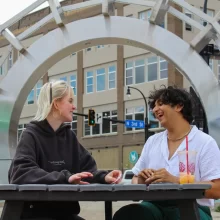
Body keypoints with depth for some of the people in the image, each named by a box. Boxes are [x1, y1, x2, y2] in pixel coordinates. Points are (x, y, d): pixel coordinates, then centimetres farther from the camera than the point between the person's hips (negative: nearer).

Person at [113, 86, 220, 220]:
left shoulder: (205, 142, 0)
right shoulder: (152, 141, 18)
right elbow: (136, 179, 21)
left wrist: (175, 181, -19)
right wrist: (141, 180, -4)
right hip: (154, 206, 4)